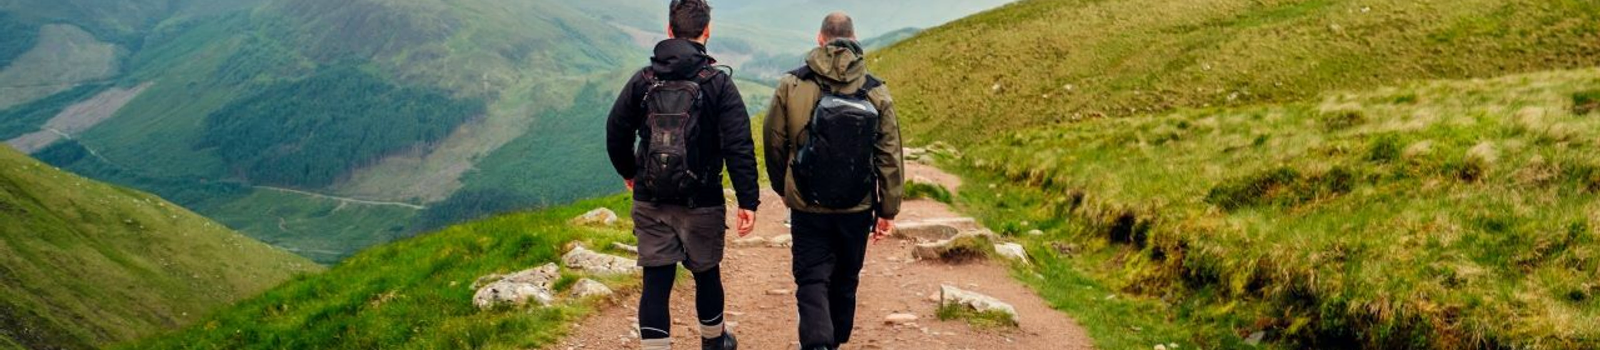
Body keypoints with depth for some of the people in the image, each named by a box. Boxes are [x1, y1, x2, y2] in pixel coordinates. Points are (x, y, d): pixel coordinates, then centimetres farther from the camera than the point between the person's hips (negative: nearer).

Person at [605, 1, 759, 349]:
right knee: (707, 274, 18)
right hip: (701, 203, -1)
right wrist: (748, 201, -11)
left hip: (649, 203, 2)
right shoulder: (718, 82, -9)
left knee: (655, 283, 4)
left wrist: (629, 173, 22)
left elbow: (616, 133, 4)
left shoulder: (643, 79, 0)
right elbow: (739, 147, -14)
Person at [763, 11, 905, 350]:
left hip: (808, 206, -2)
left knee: (812, 280, 4)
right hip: (857, 208, 2)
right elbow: (889, 157, -3)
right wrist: (887, 210, 6)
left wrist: (783, 188, 20)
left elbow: (774, 144, 3)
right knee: (845, 280, 19)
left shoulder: (792, 85, -6)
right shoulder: (877, 92, -4)